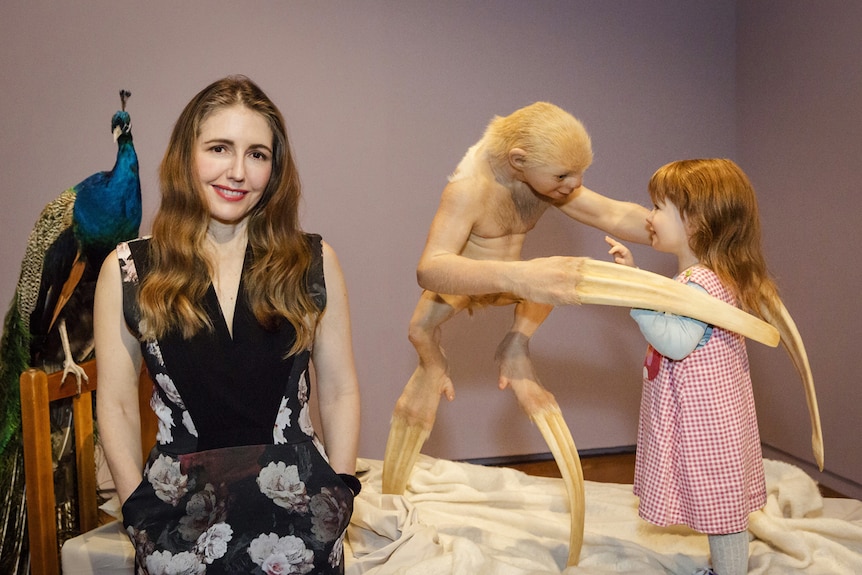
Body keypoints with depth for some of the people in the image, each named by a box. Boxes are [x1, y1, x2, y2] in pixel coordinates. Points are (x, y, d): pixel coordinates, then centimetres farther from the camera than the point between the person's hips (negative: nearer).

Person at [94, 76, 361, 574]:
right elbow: (118, 405, 3)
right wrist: (139, 509, -3)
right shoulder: (127, 271, 0)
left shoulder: (314, 262, 0)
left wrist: (338, 502, -1)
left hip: (298, 504, 1)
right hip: (180, 509, 0)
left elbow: (339, 393, 2)